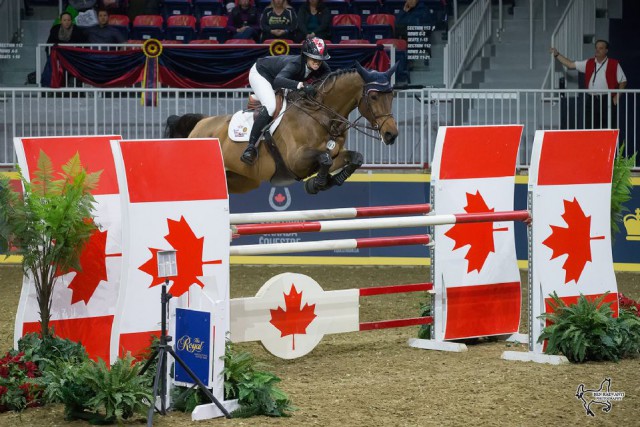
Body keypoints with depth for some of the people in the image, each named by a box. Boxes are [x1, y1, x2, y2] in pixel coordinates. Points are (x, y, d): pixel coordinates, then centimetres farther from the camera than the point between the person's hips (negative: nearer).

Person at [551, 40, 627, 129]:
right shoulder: (589, 63, 12)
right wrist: (557, 55, 9)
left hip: (607, 101, -4)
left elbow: (623, 81, 3)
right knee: (590, 128, 2)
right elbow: (570, 64, 14)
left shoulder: (614, 64, 1)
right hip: (591, 101, 4)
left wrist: (617, 97, -5)